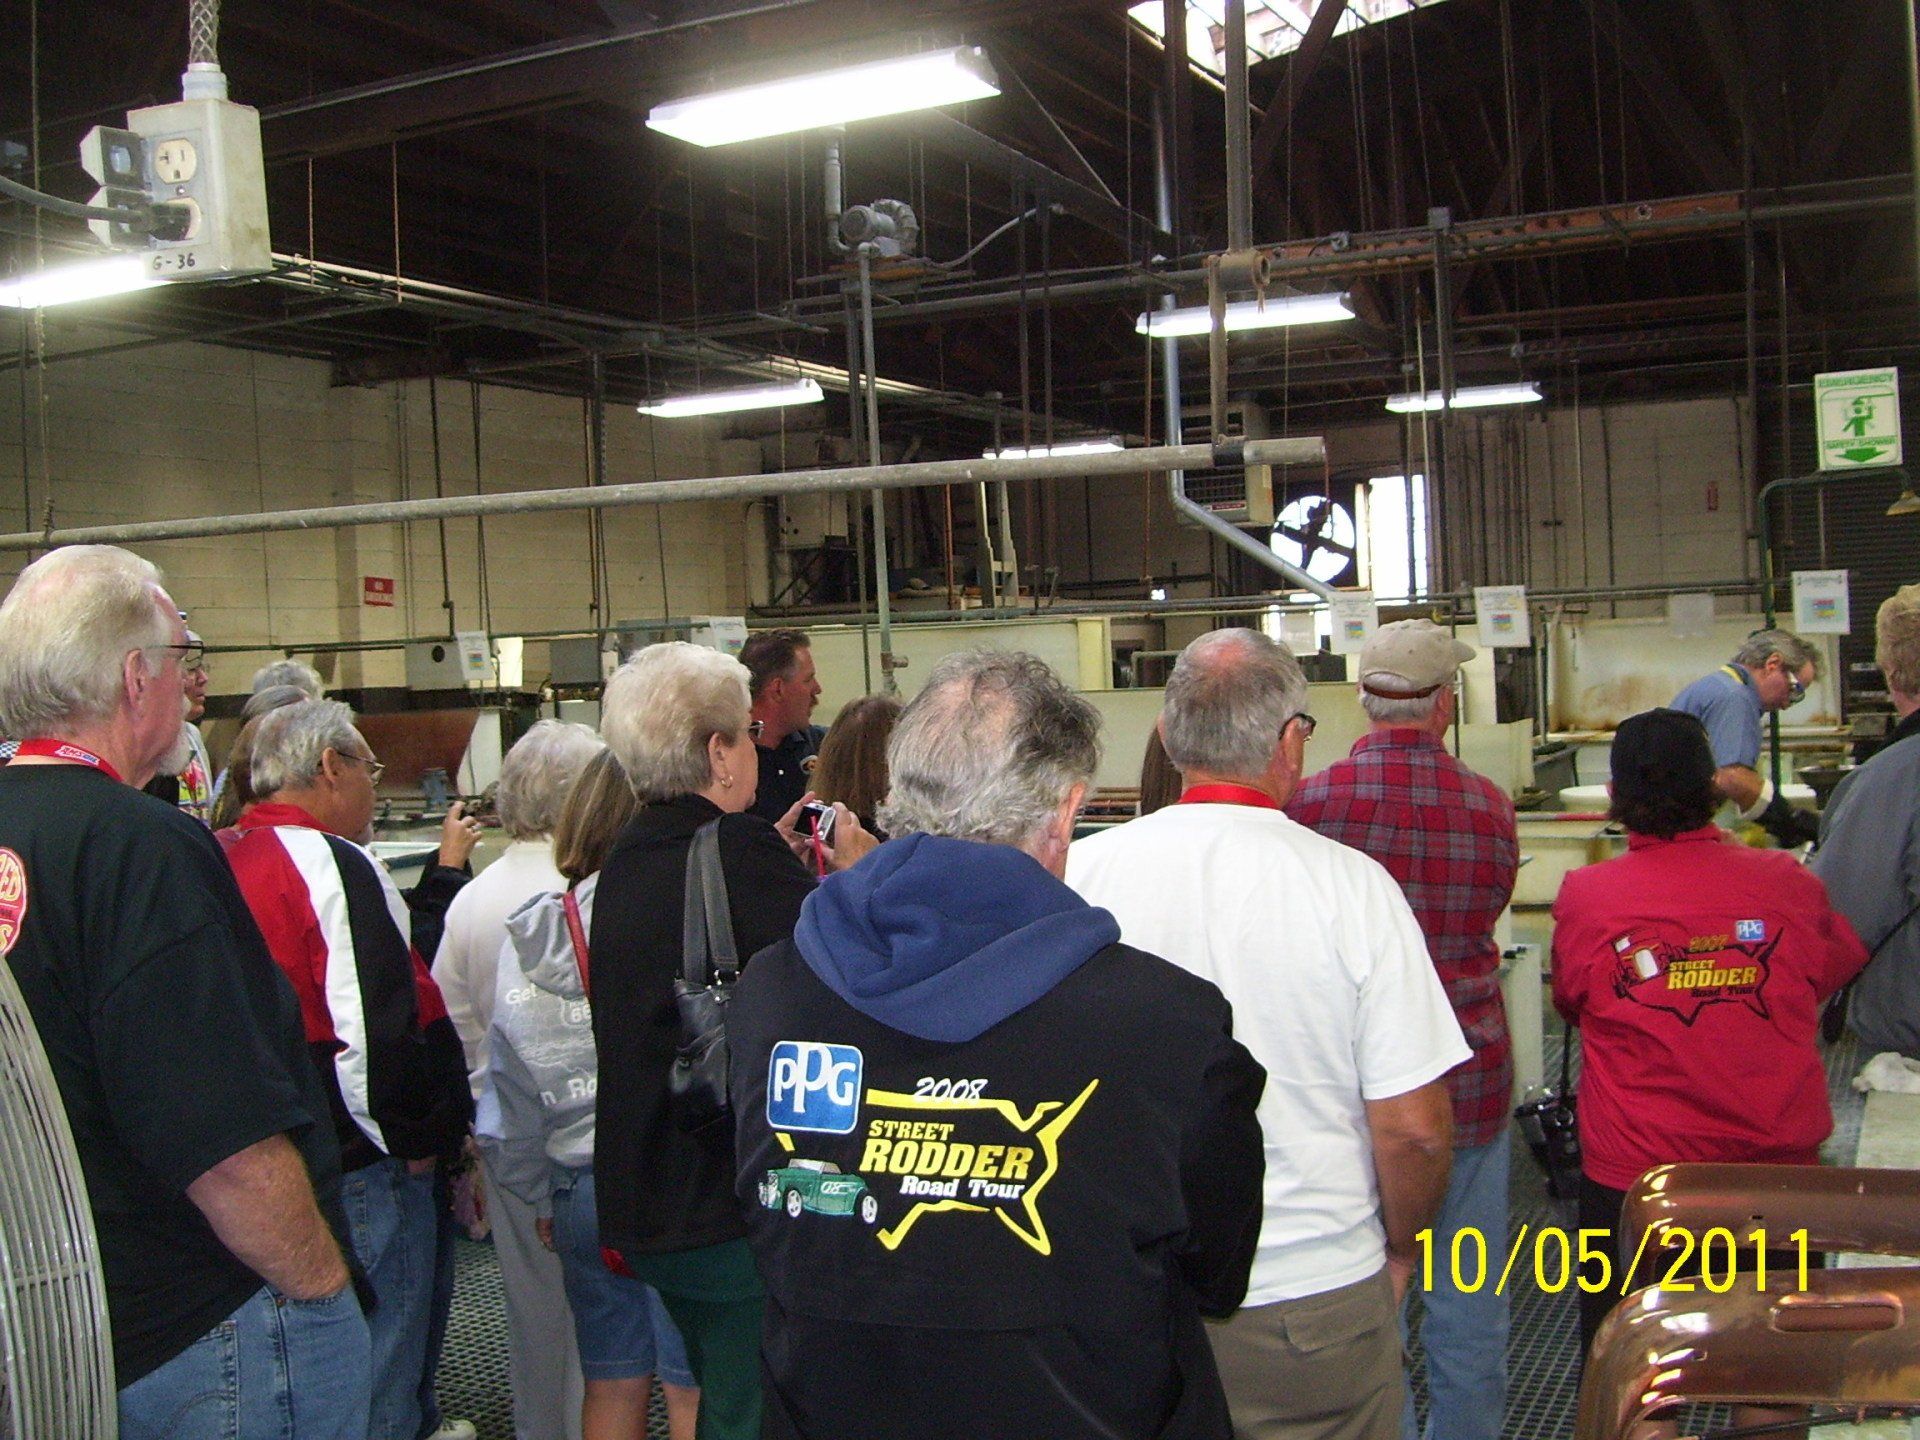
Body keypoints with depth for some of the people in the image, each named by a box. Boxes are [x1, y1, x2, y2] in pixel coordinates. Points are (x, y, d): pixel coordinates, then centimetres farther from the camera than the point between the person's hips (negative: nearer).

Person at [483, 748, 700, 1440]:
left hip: (578, 1185, 6)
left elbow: (510, 1086, 10)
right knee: (694, 1383, 5)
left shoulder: (529, 934, 3)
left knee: (612, 1382, 17)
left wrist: (540, 1194, 20)